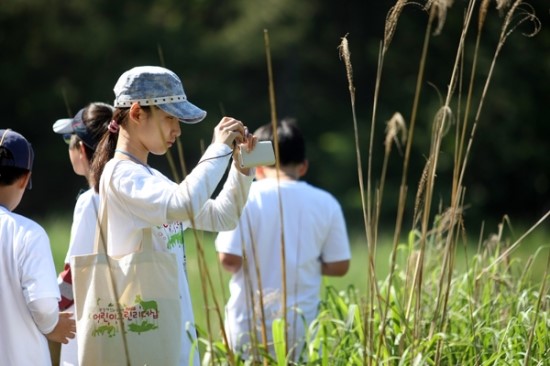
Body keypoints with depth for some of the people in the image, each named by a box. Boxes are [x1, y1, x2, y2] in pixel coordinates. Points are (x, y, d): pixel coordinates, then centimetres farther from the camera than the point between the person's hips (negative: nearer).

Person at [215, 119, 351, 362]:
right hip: (301, 327, 2)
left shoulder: (245, 198, -7)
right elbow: (338, 266, 2)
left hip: (250, 325, -2)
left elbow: (229, 259, -11)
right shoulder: (326, 204, 0)